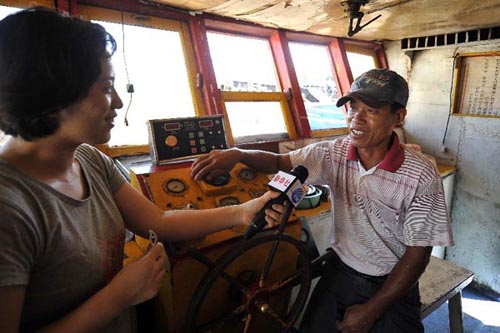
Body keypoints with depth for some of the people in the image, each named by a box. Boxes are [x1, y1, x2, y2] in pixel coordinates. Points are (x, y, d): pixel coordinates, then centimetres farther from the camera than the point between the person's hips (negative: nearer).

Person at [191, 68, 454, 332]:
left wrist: (371, 311, -12)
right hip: (340, 272, 2)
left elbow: (418, 253, -13)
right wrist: (238, 154, -25)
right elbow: (279, 162, -4)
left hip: (392, 285, -1)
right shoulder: (334, 153, -11)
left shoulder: (421, 178, -19)